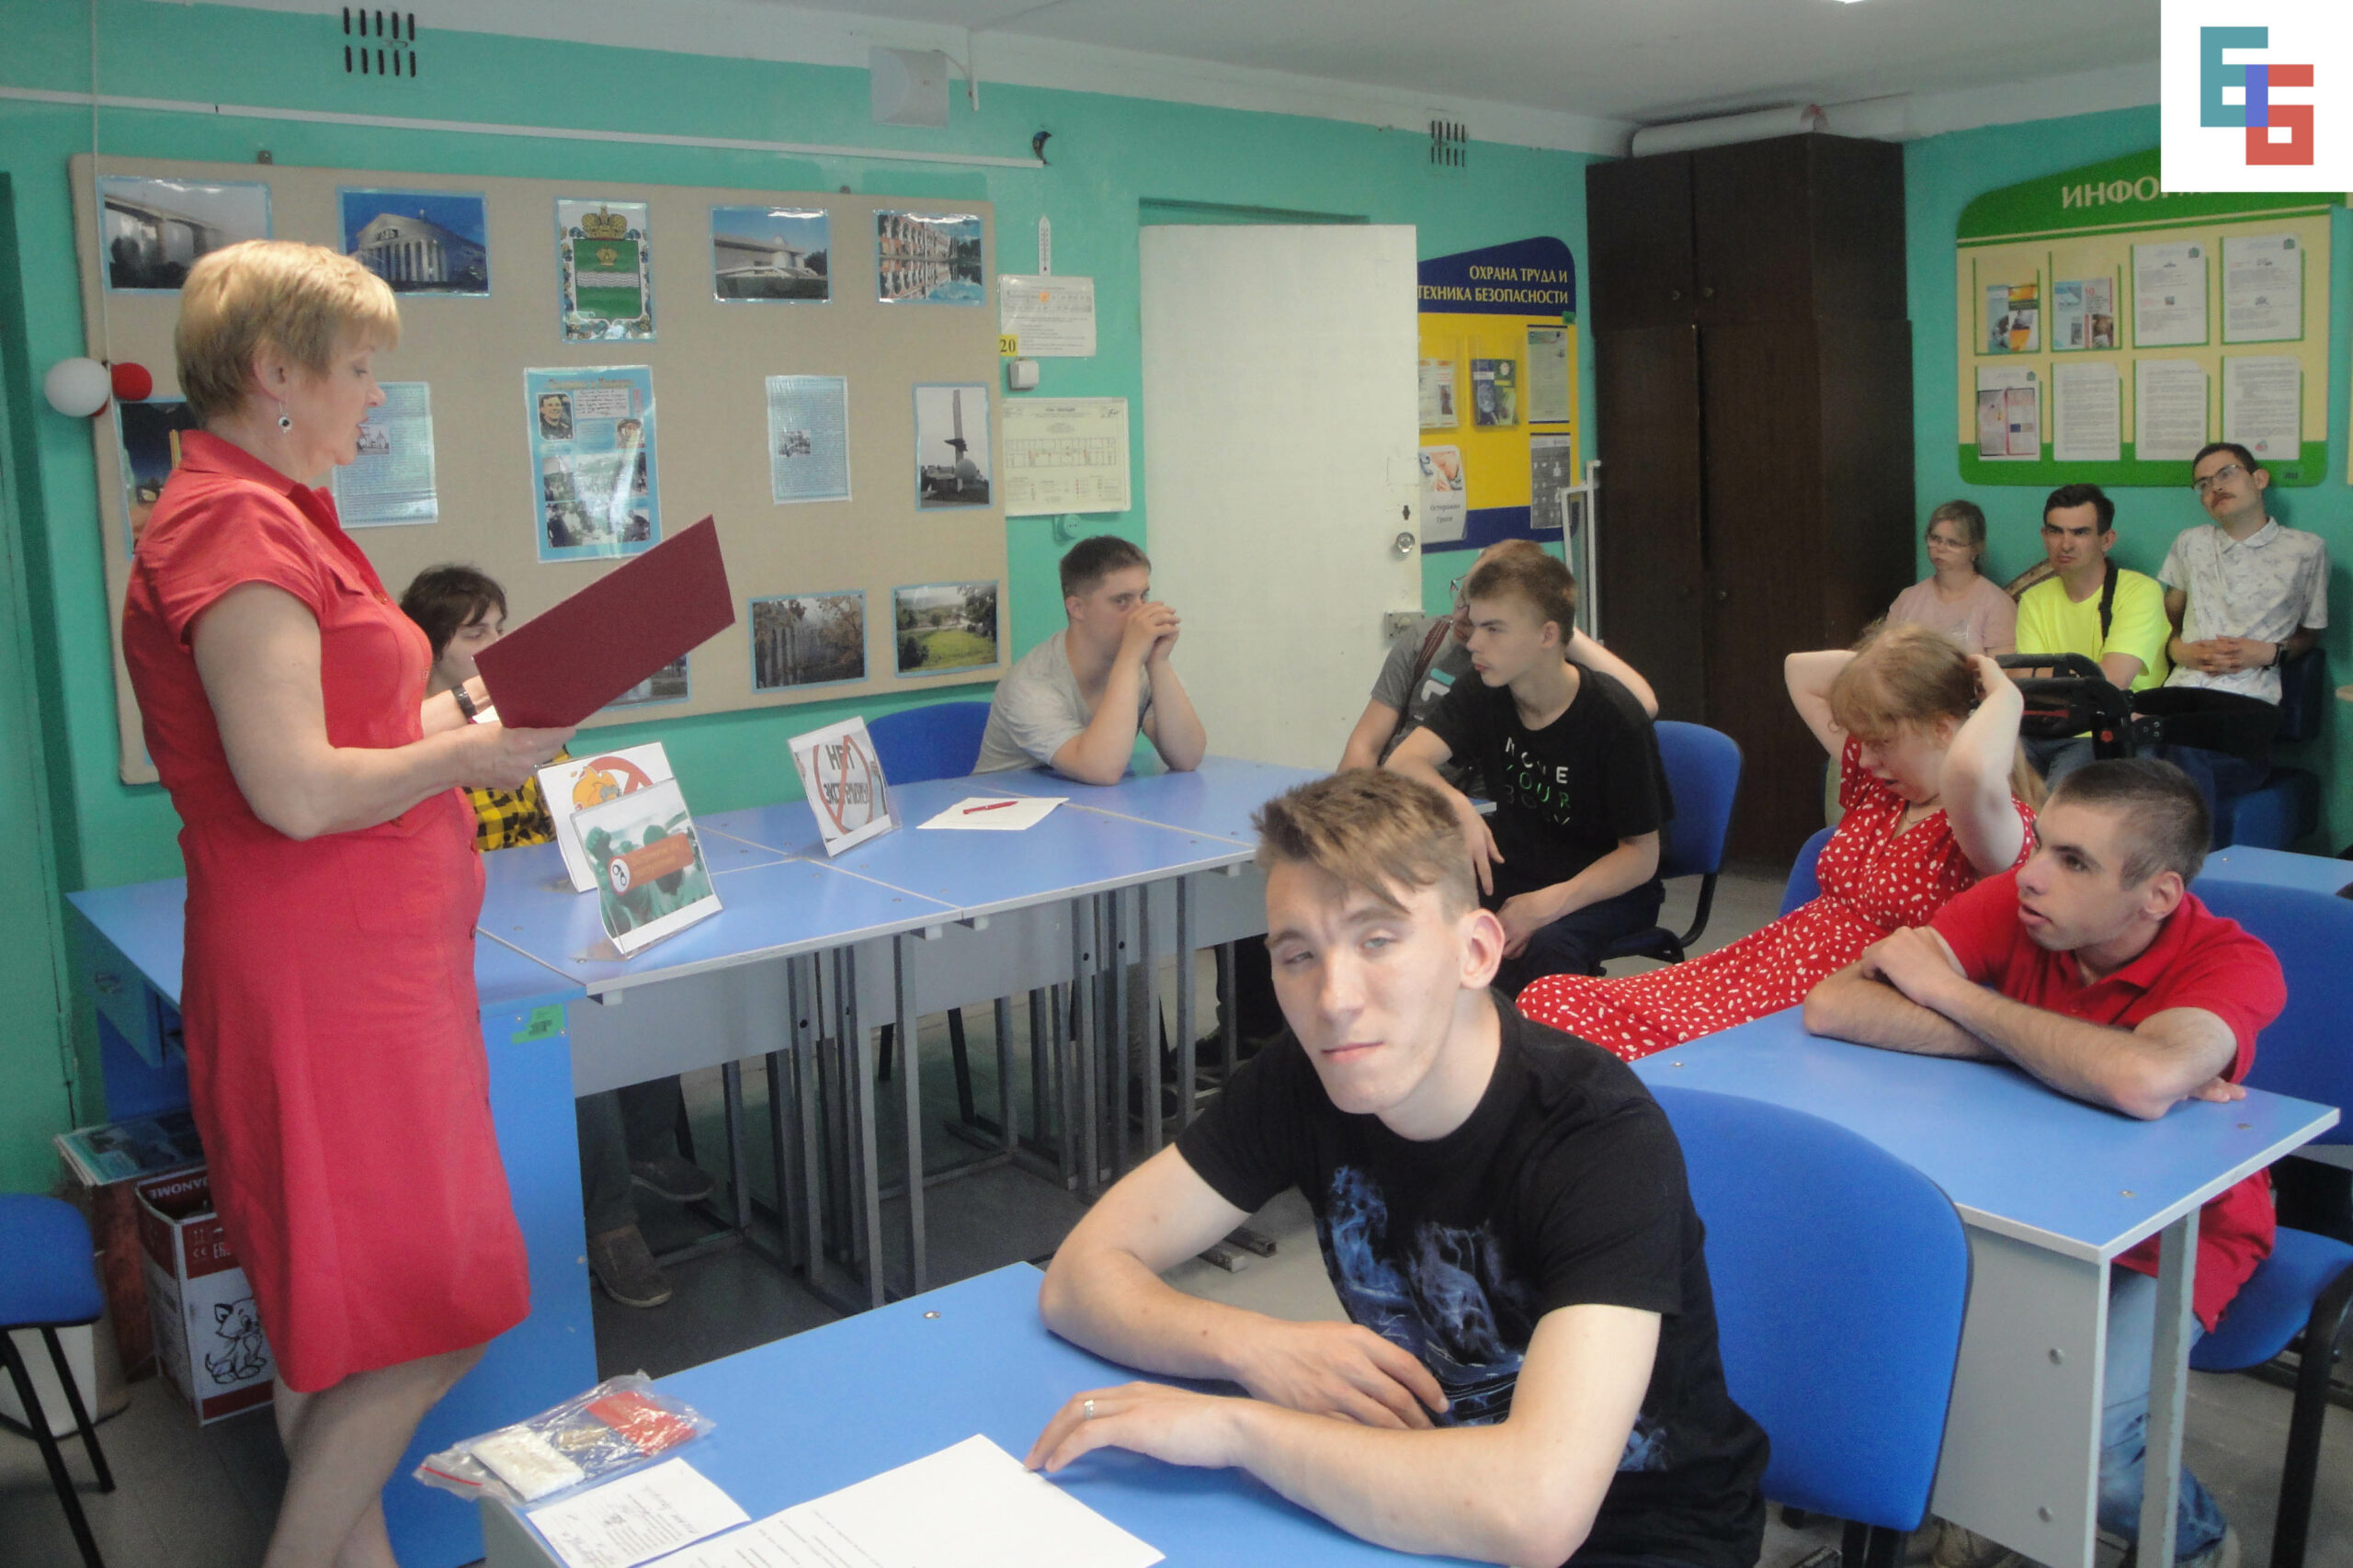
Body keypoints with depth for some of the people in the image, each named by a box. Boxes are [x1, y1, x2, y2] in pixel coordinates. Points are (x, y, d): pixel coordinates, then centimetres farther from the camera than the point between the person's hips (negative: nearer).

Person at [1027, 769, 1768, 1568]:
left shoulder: (1603, 1136, -28)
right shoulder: (1305, 1078, -11)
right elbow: (1080, 1275, -7)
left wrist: (1234, 1424, -32)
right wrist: (1252, 1346, -25)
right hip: (1428, 1500, 4)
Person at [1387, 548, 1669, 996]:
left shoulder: (1614, 717, -18)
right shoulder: (1481, 697, -4)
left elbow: (1641, 856, -16)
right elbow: (1403, 762, -18)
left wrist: (1547, 904, -30)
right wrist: (1458, 807, -40)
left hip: (1608, 890, -4)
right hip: (1512, 877, 4)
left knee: (1545, 944, -36)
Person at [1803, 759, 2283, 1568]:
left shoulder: (2233, 962, -21)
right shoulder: (2013, 903, -15)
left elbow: (2143, 1082, -45)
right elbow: (1831, 1006, -27)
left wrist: (1950, 990, -31)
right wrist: (2064, 1051, -30)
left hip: (2177, 1232, -3)